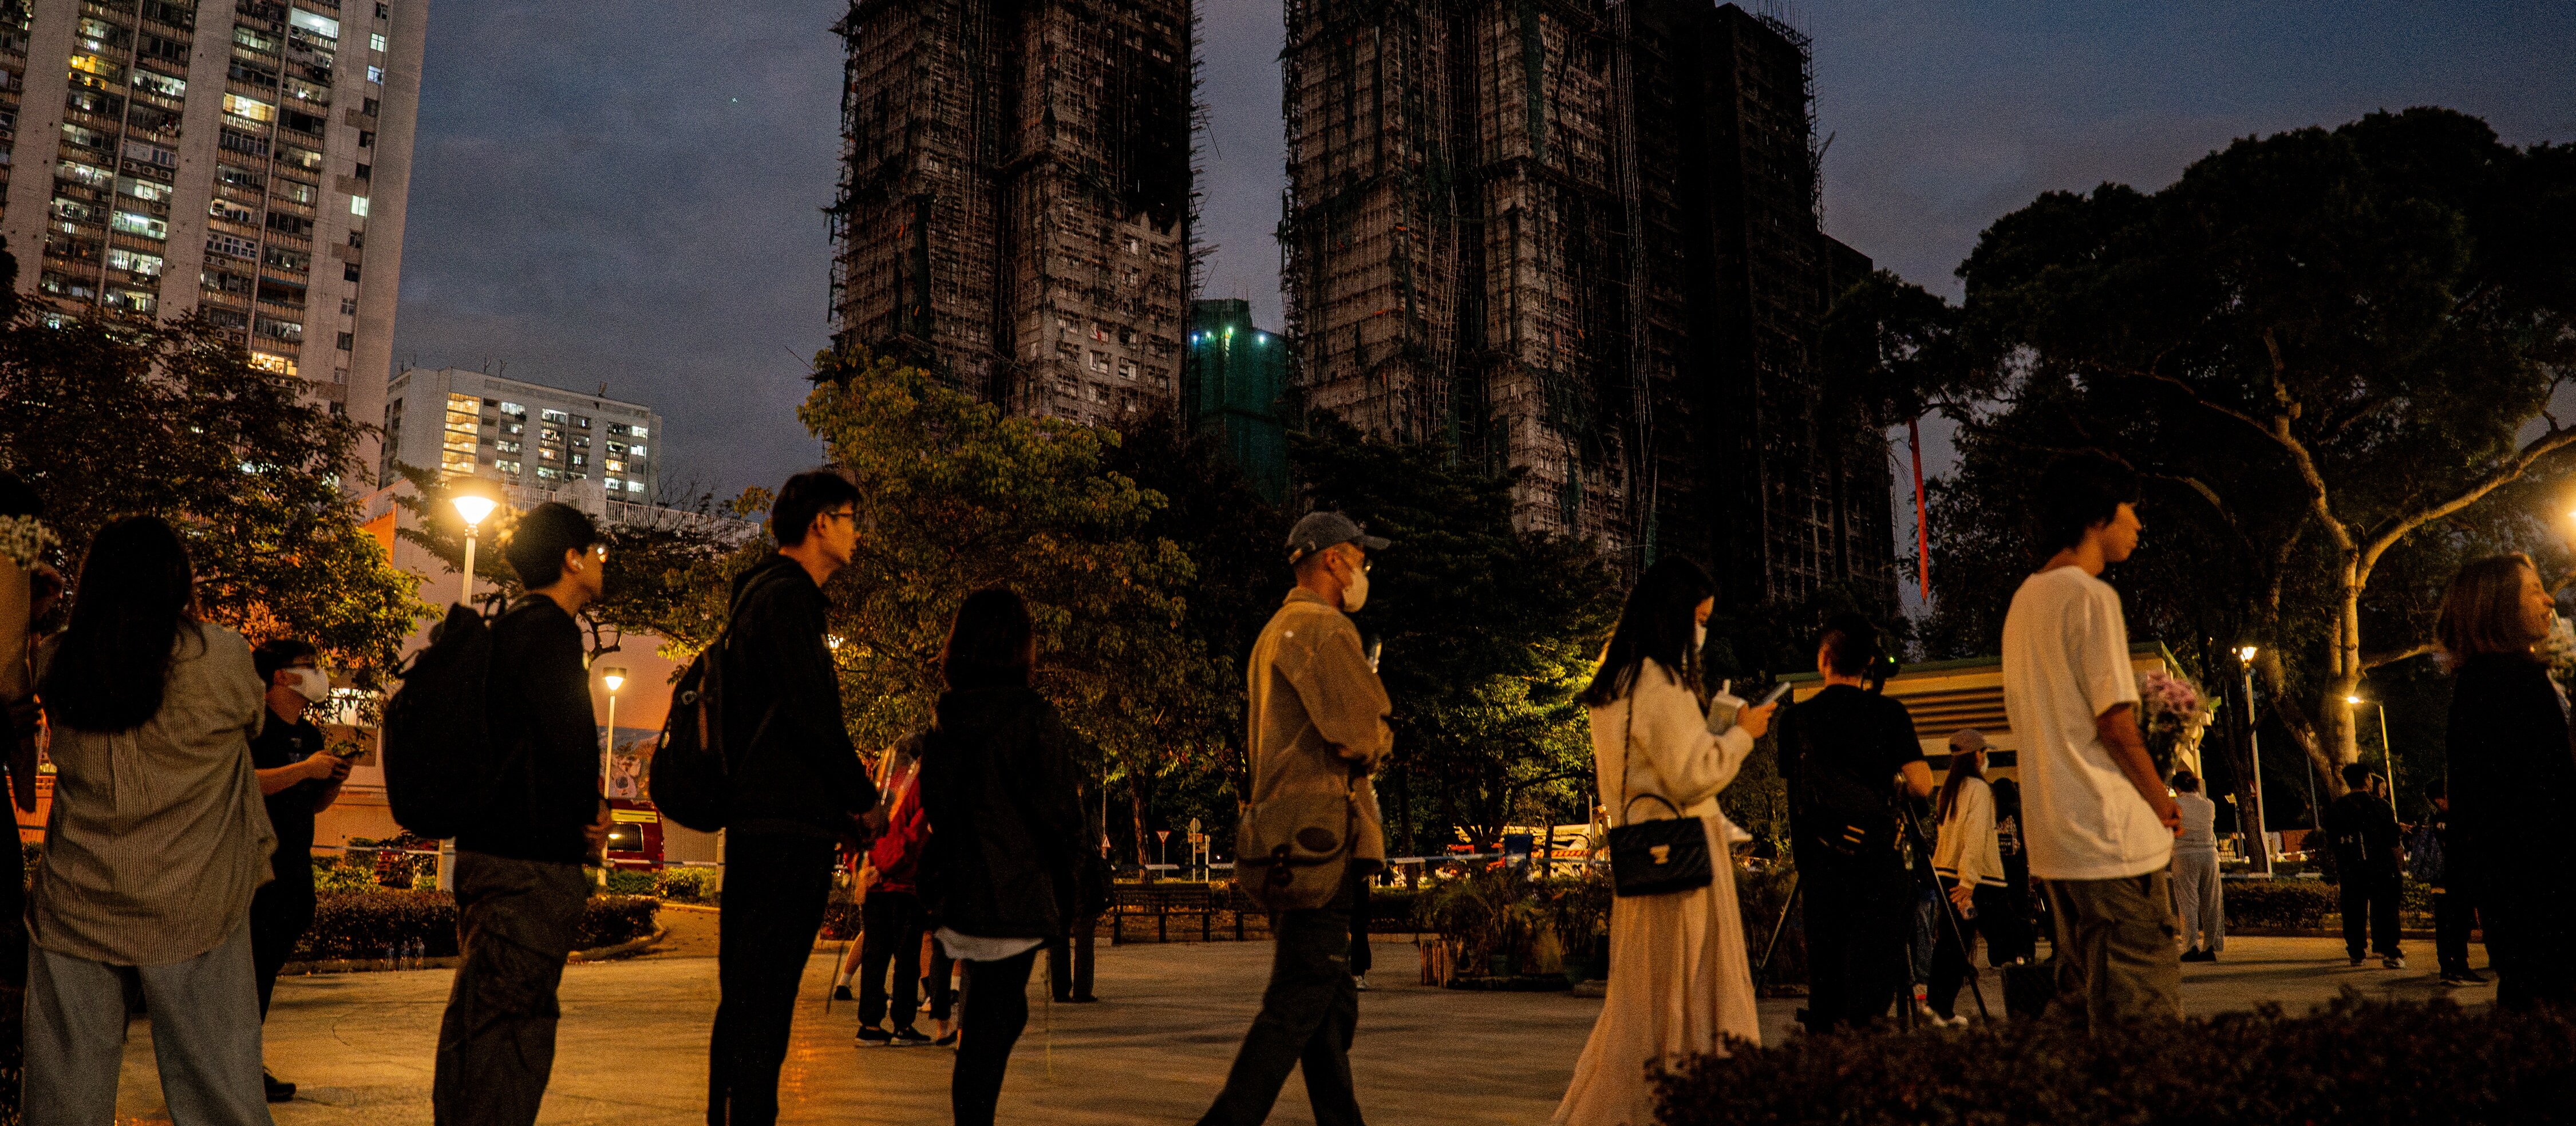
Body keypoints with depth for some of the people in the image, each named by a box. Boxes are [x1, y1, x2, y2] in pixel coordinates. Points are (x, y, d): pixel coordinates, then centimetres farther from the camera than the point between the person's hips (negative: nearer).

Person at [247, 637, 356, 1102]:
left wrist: (335, 781, 2)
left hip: (295, 868, 8)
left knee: (268, 966, 13)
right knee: (254, 964, -7)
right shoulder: (253, 723, -8)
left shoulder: (310, 735, 16)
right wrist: (305, 769, -24)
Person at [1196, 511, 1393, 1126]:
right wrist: (1384, 739, 5)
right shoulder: (1323, 628, -9)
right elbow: (1362, 736, -19)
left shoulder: (1274, 631, 23)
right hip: (1322, 838, -11)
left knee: (1332, 1006, 13)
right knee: (1299, 1002, -10)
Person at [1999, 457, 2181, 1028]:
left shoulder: (2024, 600, 14)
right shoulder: (2091, 596, -12)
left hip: (2052, 837, 9)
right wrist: (2163, 803, -2)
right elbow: (2115, 723, -16)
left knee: (2083, 999, 15)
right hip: (2113, 834, -9)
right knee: (2143, 1017, -5)